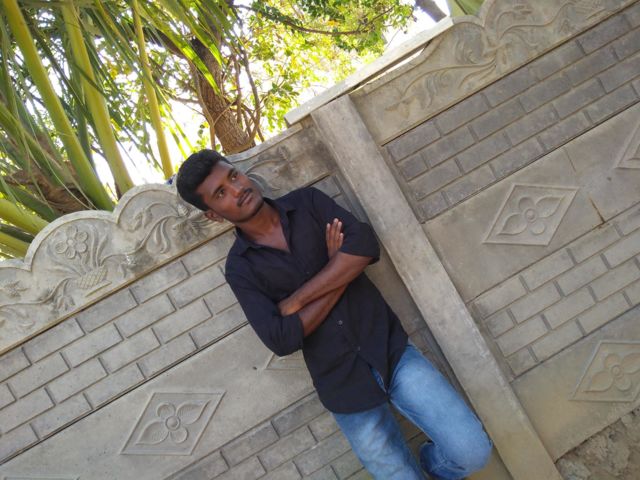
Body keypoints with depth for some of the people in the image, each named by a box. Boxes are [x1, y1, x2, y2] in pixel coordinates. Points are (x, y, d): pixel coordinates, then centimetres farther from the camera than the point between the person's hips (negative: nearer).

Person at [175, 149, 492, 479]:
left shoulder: (307, 202, 3)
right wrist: (339, 273, -10)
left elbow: (364, 245, -13)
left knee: (472, 452, -5)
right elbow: (281, 340, -14)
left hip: (391, 350, 1)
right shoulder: (240, 269, -2)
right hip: (347, 390, -1)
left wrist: (294, 302, -14)